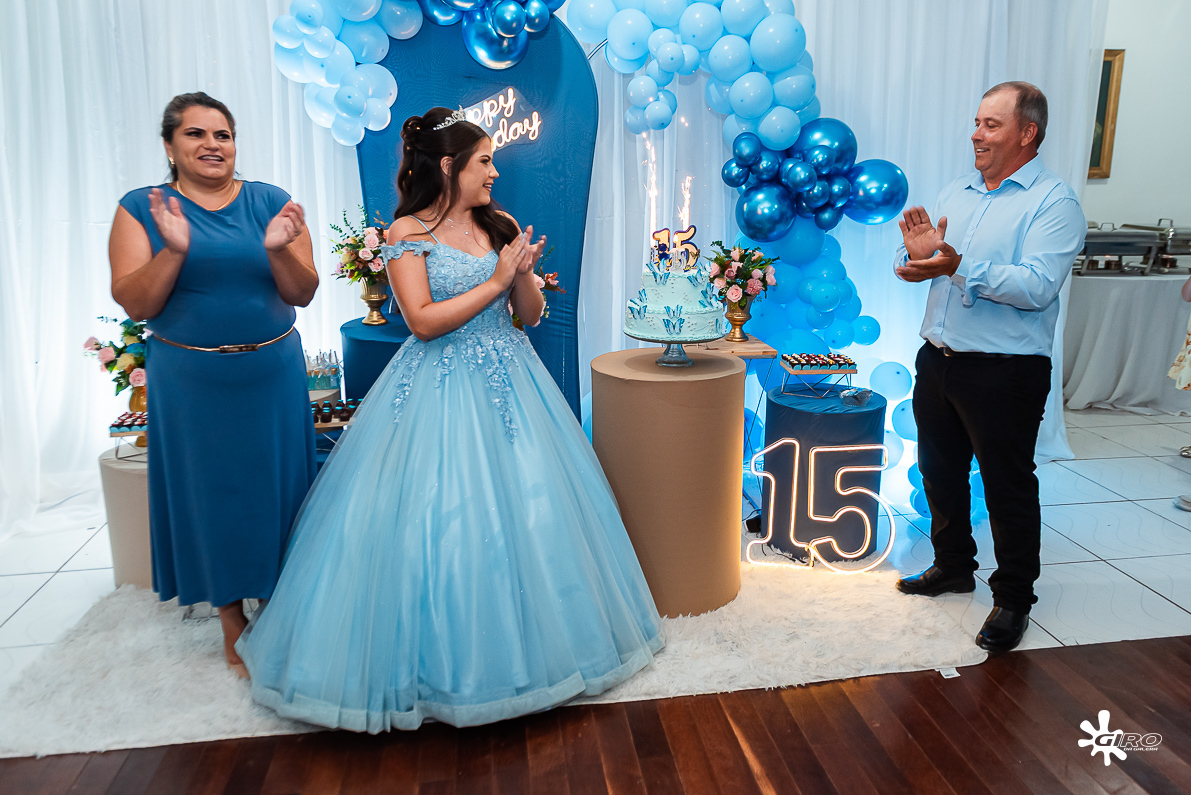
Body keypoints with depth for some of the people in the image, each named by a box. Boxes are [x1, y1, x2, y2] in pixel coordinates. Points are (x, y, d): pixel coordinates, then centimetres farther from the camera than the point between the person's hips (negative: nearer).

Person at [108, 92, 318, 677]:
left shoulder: (271, 203, 2)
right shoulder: (141, 208, 0)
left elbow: (303, 294, -3)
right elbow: (134, 304, -7)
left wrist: (278, 250, -22)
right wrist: (174, 250, -22)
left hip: (272, 373, 1)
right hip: (190, 381, -1)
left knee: (275, 485, 8)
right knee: (210, 489, 8)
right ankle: (233, 623, 25)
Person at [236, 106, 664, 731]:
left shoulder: (500, 227, 10)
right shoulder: (407, 233, -5)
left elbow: (530, 315, 10)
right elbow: (423, 320, -15)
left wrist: (523, 273, -10)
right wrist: (494, 282, -13)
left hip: (508, 383, 5)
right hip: (438, 392, -5)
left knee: (519, 508, 8)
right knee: (437, 516, -3)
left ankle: (524, 639, 27)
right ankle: (442, 656, 16)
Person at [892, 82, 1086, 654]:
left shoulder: (1054, 202, -8)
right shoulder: (956, 193, 13)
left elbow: (1038, 287, -22)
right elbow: (923, 266, 14)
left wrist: (959, 267, -32)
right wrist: (917, 253, -10)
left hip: (1005, 373, -7)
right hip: (938, 361, 7)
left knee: (1008, 487, 4)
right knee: (940, 472, 17)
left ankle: (1013, 599, 21)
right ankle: (953, 567, 37)